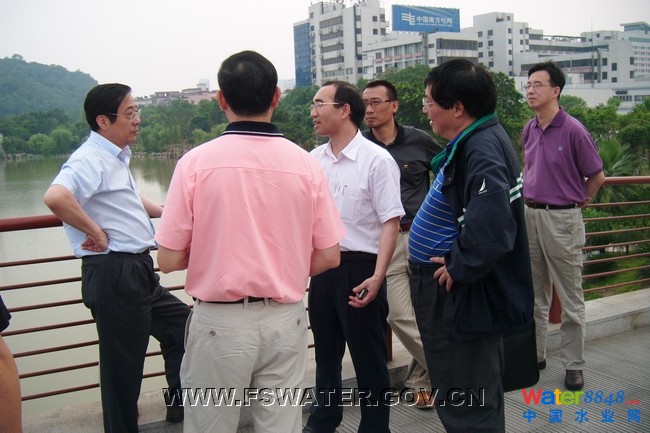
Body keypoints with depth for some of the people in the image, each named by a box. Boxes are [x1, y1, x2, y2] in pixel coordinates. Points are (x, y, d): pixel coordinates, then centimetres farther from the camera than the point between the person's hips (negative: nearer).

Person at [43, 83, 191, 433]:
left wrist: (162, 210, 27)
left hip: (137, 272, 10)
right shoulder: (91, 159, -16)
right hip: (113, 273, -10)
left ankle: (181, 405, 36)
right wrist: (96, 231, -25)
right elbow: (56, 197, -37)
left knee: (182, 324, 20)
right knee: (123, 365, 2)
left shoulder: (117, 157, 15)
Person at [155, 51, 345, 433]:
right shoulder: (306, 163, -4)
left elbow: (169, 259, -8)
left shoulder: (196, 162, -10)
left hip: (220, 321, -2)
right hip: (285, 320, 2)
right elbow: (328, 257, 0)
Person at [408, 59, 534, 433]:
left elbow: (491, 227, -35)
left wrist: (459, 269, -21)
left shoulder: (483, 149, -23)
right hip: (452, 293, 10)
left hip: (464, 299, -10)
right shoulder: (471, 142, 9)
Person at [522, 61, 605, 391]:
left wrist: (578, 202, 7)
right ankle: (534, 354, 28)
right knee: (534, 295, 15)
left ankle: (574, 365, 15)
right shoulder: (529, 130, 7)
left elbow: (597, 176, -4)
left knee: (570, 299, 4)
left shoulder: (573, 130, -13)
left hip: (562, 218, -6)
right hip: (530, 215, 7)